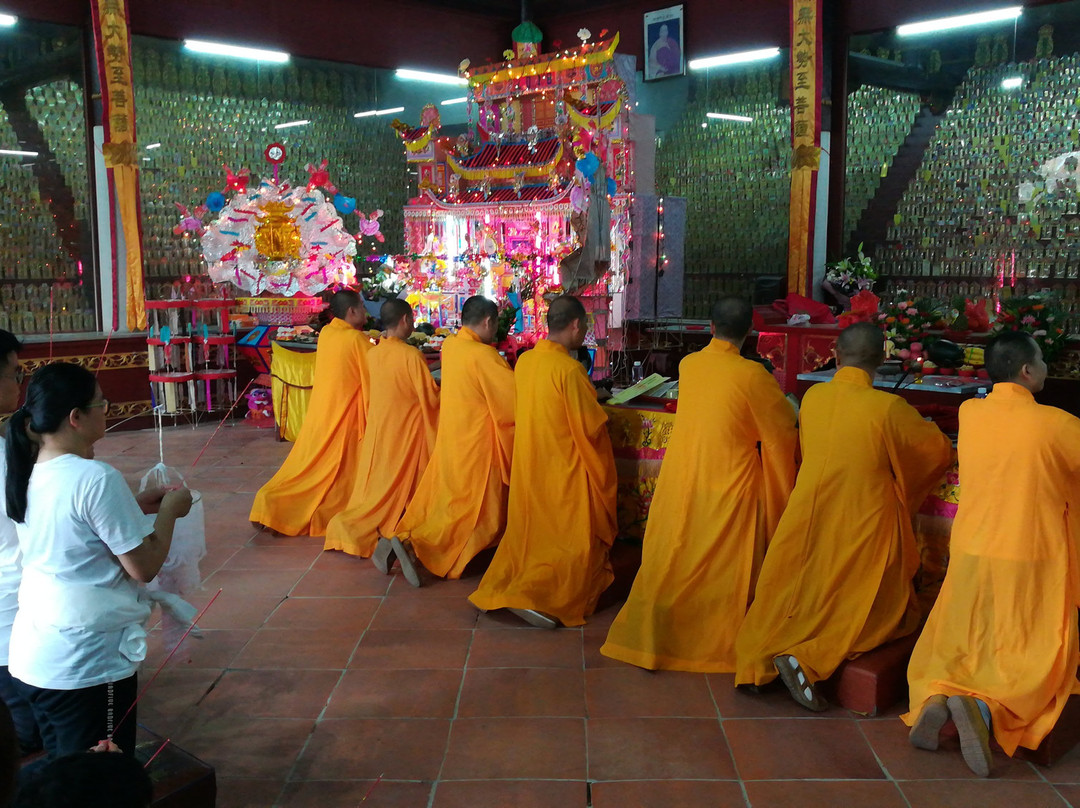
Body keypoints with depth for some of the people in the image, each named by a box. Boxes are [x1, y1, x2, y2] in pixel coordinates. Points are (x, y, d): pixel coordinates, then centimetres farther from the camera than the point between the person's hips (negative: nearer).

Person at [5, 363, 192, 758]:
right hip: (86, 666, -8)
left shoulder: (28, 473, 3)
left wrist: (135, 506, 11)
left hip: (31, 656, 8)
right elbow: (144, 567, -18)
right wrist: (169, 510, -4)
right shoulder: (96, 478, -22)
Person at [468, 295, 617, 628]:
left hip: (528, 463, 7)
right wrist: (596, 405, 5)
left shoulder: (524, 361, -1)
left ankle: (497, 589, 21)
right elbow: (591, 425, -18)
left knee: (528, 533, 22)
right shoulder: (569, 369, -23)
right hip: (563, 468, -7)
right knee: (573, 541, 6)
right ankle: (534, 596, -4)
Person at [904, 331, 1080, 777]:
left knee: (953, 649, 16)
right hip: (1029, 563, -4)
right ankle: (984, 707, -20)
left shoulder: (969, 413, 1)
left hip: (971, 557, 4)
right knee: (1035, 663, 7)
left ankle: (936, 698, -13)